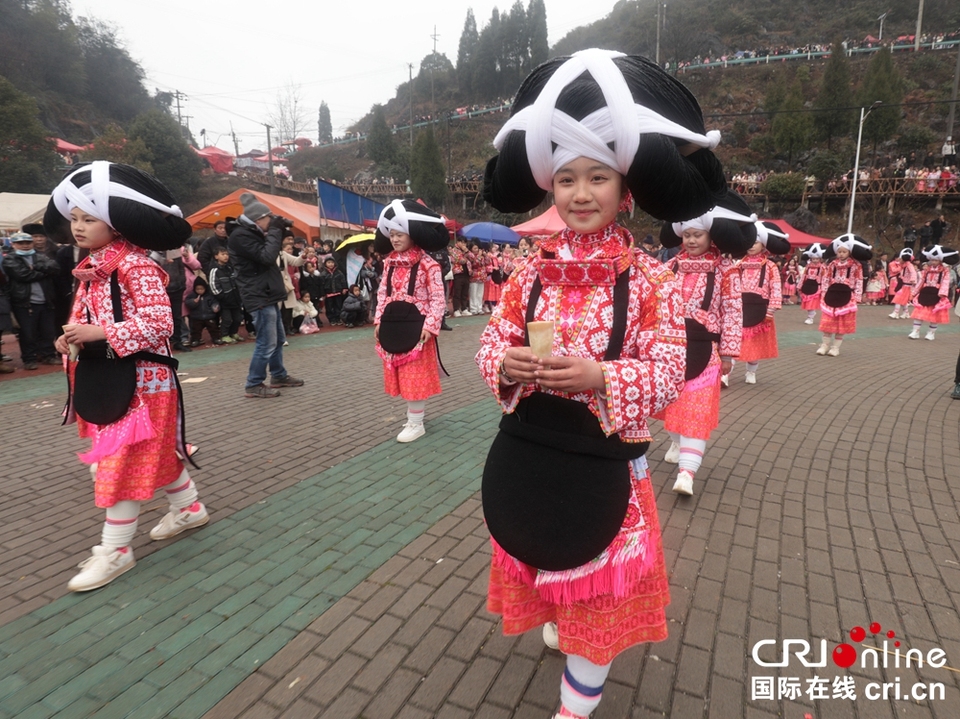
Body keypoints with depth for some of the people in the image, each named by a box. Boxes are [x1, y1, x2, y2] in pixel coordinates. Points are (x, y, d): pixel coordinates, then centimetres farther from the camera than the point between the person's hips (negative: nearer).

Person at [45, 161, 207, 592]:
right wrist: (72, 338, 0)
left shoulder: (135, 264, -16)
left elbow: (159, 322, -23)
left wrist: (99, 334, -25)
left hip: (140, 378, -9)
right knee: (153, 452, 19)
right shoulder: (90, 267, 11)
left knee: (124, 460, -3)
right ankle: (189, 508, 37)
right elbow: (85, 316, 21)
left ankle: (115, 549, 10)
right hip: (106, 376, 9)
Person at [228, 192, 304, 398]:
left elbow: (271, 252, 20)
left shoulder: (252, 233, 14)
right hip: (259, 296, -10)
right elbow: (267, 257, -24)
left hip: (267, 294, 11)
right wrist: (275, 231, -16)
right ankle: (253, 385, -1)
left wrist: (279, 231, 5)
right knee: (267, 342, -10)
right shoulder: (240, 236, -16)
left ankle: (279, 376, 29)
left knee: (278, 338, 17)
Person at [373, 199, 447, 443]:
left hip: (416, 325, -7)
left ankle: (416, 423, 14)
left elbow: (438, 298, -11)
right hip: (393, 325, 7)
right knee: (401, 374, 15)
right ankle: (412, 416, 32)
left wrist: (430, 325, -19)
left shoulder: (427, 264, -10)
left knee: (416, 375, 2)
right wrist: (379, 320, 6)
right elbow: (382, 293, 13)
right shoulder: (389, 262, 10)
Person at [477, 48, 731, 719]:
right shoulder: (532, 269, -2)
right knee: (541, 561, 25)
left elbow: (668, 375, -13)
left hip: (602, 460, -3)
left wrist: (596, 376, -31)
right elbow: (491, 343, 1)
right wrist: (508, 365, -23)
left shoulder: (650, 278, -10)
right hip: (525, 452, 4)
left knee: (599, 591, 12)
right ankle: (555, 626, 59)